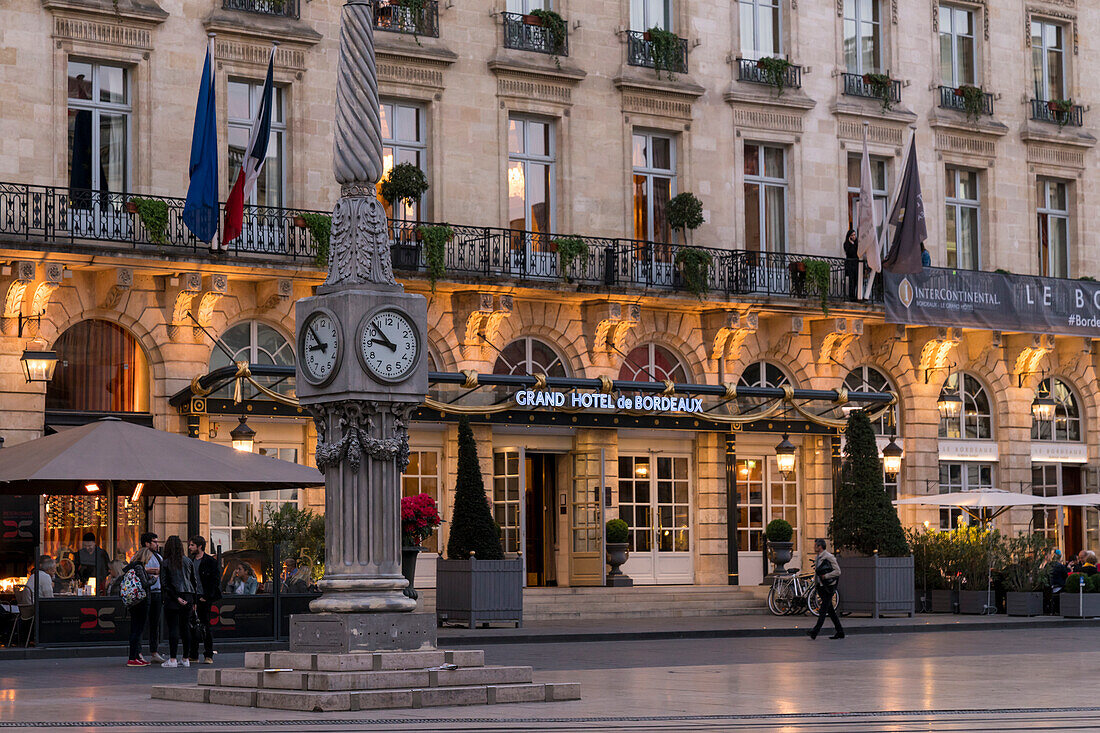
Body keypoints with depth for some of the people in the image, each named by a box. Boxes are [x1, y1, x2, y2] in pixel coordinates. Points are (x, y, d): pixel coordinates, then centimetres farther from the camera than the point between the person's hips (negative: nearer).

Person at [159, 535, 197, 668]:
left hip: (172, 598, -4)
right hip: (188, 597, 4)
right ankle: (186, 659, 11)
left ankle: (173, 659, -6)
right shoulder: (188, 561, 6)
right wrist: (193, 600, 14)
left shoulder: (165, 563, -4)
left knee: (173, 627, -3)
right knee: (186, 627, 8)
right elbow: (194, 581, 9)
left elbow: (165, 584, -10)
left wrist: (176, 598, -10)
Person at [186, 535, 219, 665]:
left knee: (206, 627, -4)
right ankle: (193, 655, 13)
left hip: (206, 599, -6)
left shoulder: (210, 561, -5)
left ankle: (208, 656, 1)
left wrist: (206, 597, -13)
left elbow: (215, 580, -8)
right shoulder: (190, 561, 14)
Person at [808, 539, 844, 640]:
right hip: (821, 586, 9)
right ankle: (840, 632, 14)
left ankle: (815, 631, -18)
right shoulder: (817, 558, 14)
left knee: (823, 610, -11)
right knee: (830, 610, 10)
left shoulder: (829, 557, -13)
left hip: (829, 587, -9)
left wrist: (825, 576, -18)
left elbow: (837, 571, -16)